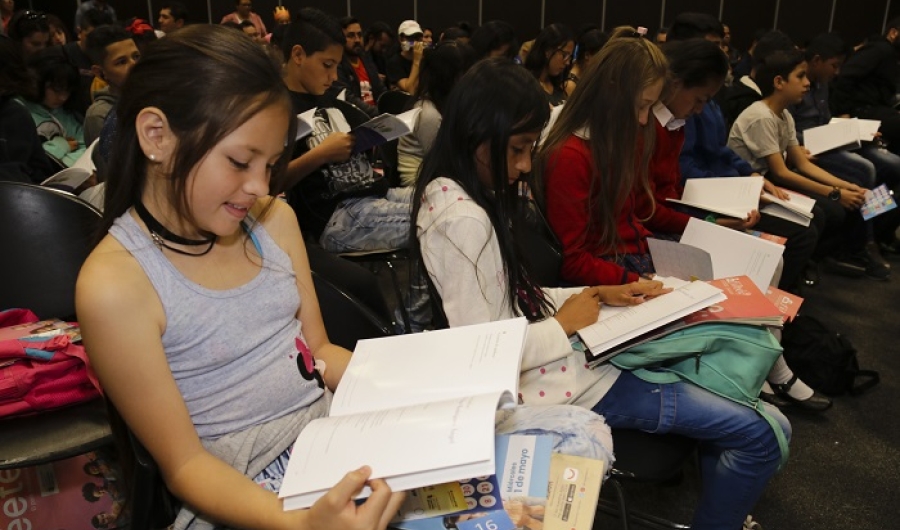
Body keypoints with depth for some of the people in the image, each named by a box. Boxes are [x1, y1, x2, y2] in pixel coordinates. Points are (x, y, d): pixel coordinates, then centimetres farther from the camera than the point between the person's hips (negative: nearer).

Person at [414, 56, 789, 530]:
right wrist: (564, 324, -13)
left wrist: (598, 294, 3)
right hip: (551, 381, -10)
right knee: (760, 434, -4)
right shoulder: (464, 221, -25)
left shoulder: (454, 192, 5)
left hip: (552, 351, 10)